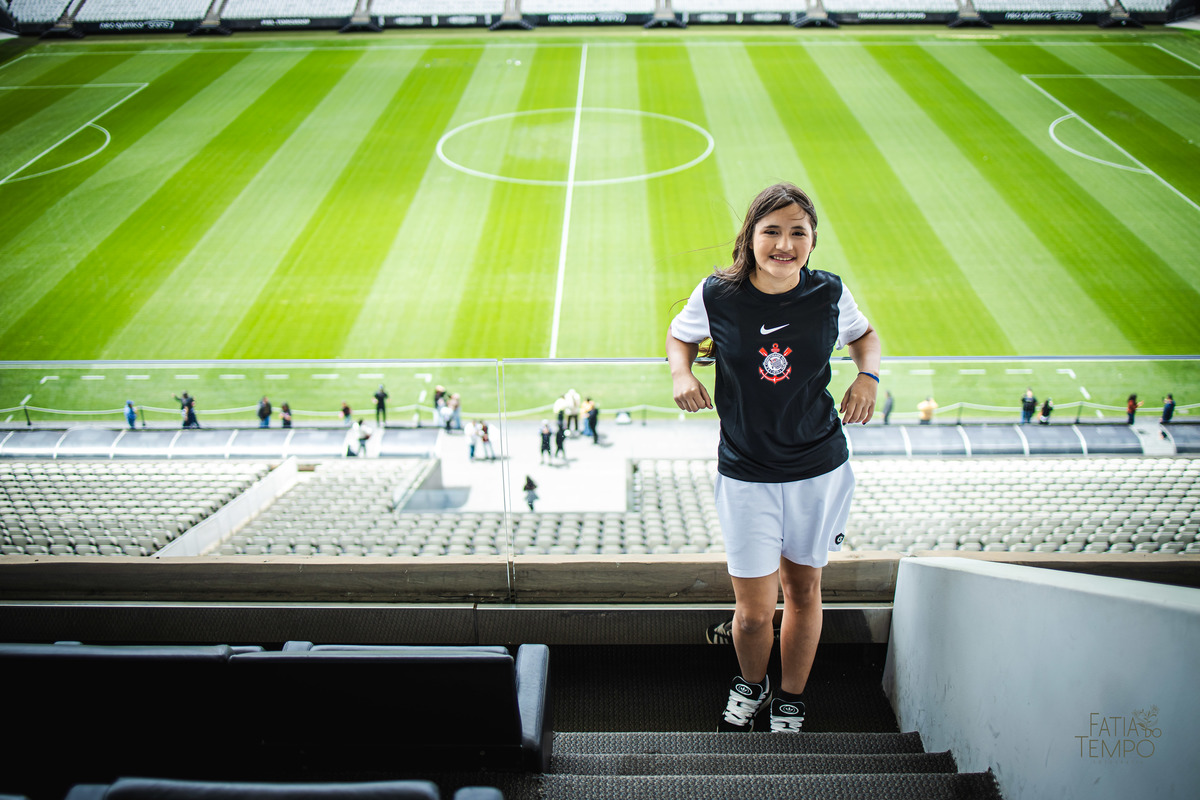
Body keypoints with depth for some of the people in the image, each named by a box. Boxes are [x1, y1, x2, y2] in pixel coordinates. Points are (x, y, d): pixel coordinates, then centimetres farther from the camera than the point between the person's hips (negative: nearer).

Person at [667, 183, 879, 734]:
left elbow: (864, 334, 14)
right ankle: (750, 686, 38)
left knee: (803, 591, 16)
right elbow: (679, 335, 10)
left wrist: (868, 376, -6)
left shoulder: (828, 294, -7)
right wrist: (682, 373, -10)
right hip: (746, 476, -1)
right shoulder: (717, 295, -11)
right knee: (753, 611, 3)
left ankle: (791, 700, 41)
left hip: (820, 471, 1)